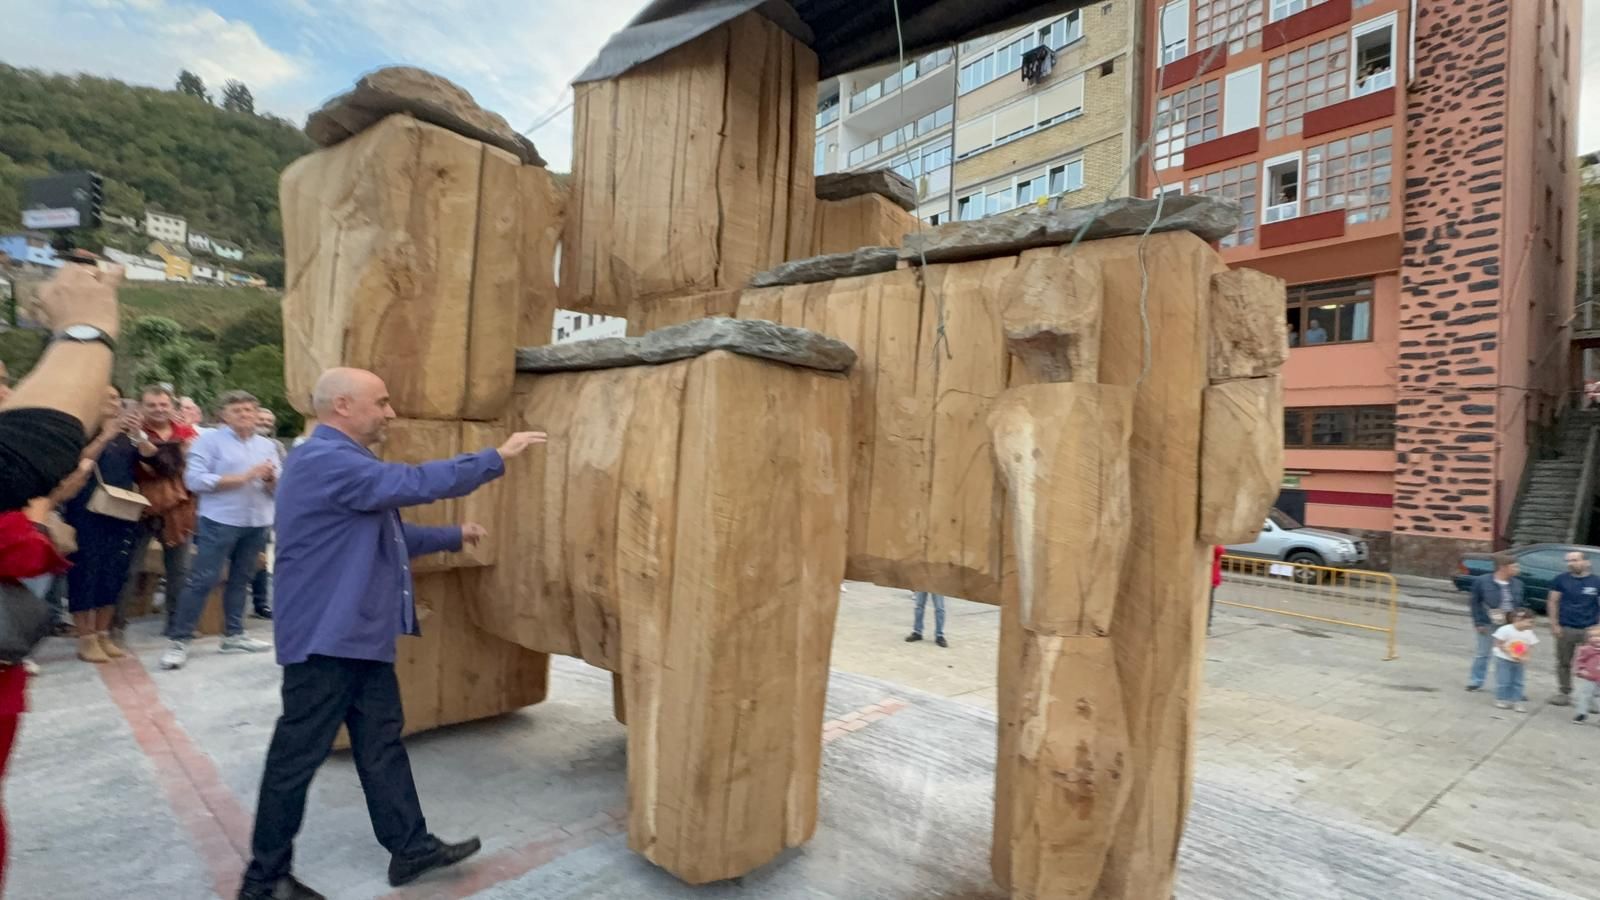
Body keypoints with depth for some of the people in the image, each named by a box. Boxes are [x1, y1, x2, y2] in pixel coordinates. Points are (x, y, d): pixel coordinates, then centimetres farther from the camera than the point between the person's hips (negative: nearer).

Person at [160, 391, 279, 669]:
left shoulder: (267, 445, 11)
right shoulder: (210, 440, -2)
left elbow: (279, 487, 10)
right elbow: (194, 479, -13)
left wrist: (271, 480, -13)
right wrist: (242, 478, -17)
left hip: (257, 522, 5)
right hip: (220, 521, -5)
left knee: (241, 580, 12)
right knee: (202, 580, -4)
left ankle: (234, 635, 21)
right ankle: (179, 640, 5)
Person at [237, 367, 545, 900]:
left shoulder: (346, 464, 16)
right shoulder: (325, 460, -20)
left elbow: (385, 534, 24)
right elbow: (412, 484, -30)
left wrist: (452, 536, 21)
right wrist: (496, 459, -23)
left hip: (360, 635, 11)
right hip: (326, 639, -10)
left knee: (382, 742, 14)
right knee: (298, 754, 5)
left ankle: (411, 848, 24)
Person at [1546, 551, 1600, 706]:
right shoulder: (1561, 579, -1)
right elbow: (1553, 601, 2)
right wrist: (1554, 624, -4)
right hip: (1565, 629, 1)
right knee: (1564, 663, 9)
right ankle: (1565, 693, 20)